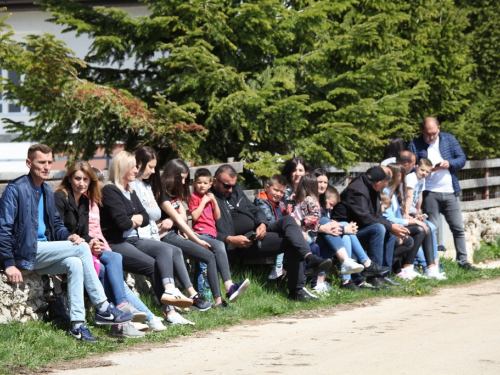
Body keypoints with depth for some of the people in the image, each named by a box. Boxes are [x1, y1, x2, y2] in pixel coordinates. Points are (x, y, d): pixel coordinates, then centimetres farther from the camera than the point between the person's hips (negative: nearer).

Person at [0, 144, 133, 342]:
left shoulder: (47, 191, 15)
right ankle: (102, 308, -17)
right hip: (25, 254, -7)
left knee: (75, 263, -24)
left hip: (43, 253, 7)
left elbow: (56, 224, 23)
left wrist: (68, 236, -1)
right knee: (82, 248, -20)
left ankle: (77, 324, -26)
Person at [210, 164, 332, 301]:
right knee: (291, 241, -22)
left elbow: (255, 210, 22)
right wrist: (230, 240, -25)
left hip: (259, 230, 7)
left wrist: (262, 224, -1)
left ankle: (309, 258, -35)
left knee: (288, 220, -21)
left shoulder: (236, 191, 22)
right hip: (245, 242, -7)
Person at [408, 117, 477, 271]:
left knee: (458, 228, 5)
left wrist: (449, 163, -14)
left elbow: (462, 159, 5)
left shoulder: (449, 139, 6)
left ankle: (463, 261, 13)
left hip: (450, 192, 2)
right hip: (429, 193, -2)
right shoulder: (415, 145, -2)